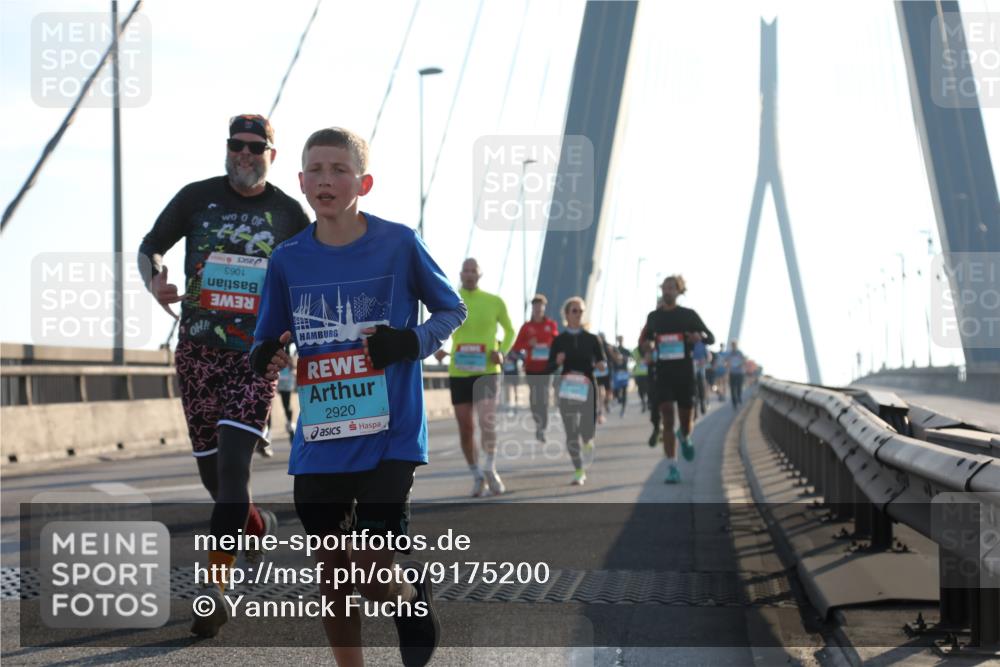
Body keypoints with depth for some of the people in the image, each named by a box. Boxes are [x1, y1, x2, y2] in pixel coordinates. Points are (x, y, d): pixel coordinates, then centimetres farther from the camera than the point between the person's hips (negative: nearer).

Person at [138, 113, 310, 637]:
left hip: (256, 355, -2)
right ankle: (256, 524, 42)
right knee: (209, 468, 9)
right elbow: (149, 247, 12)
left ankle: (215, 593, -11)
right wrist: (154, 280, -11)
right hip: (198, 351, 2)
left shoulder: (289, 214, 3)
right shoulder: (197, 197, 5)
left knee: (233, 465, -15)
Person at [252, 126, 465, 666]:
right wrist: (265, 358, -13)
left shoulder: (399, 244, -5)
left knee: (369, 565, -12)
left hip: (390, 434, -3)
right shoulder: (287, 260, 2)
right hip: (320, 442, 3)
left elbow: (453, 310, 6)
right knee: (331, 567, 8)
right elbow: (267, 345, 11)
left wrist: (411, 343, -13)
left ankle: (413, 597, 23)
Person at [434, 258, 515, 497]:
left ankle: (491, 470, -2)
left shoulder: (495, 302, 2)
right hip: (459, 372, 2)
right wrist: (436, 349, -9)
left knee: (487, 419, -20)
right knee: (465, 428, 3)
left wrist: (502, 351, -4)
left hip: (487, 370, -1)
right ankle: (477, 475, 20)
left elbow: (510, 330, 15)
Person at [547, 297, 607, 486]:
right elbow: (550, 368, 4)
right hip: (566, 389, 0)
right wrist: (557, 362, -18)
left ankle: (588, 440, 36)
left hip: (587, 387, 0)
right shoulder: (559, 340, 4)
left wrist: (601, 364, -16)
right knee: (571, 432, -4)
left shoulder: (592, 339, 5)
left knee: (587, 430, -4)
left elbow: (603, 362, 7)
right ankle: (579, 472, 6)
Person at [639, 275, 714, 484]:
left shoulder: (688, 315, 1)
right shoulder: (654, 317, 7)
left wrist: (700, 336, -19)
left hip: (684, 372, -1)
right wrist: (647, 344, -4)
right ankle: (672, 467, -7)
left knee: (686, 423, 7)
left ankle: (685, 437, 45)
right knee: (667, 421, -9)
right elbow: (646, 339, 20)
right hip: (663, 373, 1)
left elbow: (711, 338, 4)